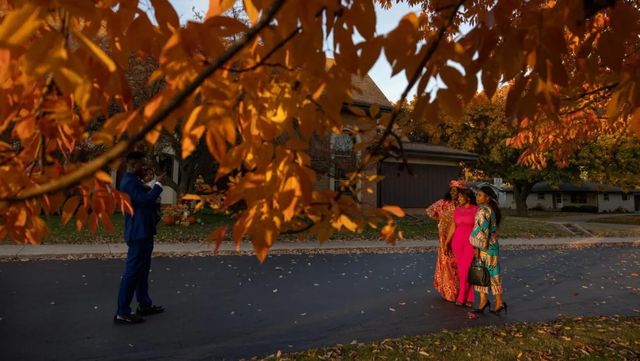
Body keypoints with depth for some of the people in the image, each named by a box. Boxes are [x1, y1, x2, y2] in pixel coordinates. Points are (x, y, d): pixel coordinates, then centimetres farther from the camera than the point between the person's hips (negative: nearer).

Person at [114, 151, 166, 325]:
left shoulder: (133, 180, 15)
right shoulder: (129, 182, -18)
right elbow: (145, 200, -27)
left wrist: (154, 185, 9)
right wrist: (158, 184, -19)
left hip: (143, 232, 11)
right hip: (138, 233, -11)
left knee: (142, 270, 18)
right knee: (132, 272, -5)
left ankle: (144, 304, 29)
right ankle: (122, 313, 4)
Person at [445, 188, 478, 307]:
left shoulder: (476, 210, -6)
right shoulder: (457, 210, 7)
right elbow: (453, 227, 11)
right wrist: (447, 242, 11)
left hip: (470, 242, -4)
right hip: (457, 241, 5)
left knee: (466, 269, -6)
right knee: (461, 269, 7)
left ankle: (462, 297, 5)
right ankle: (469, 297, 19)